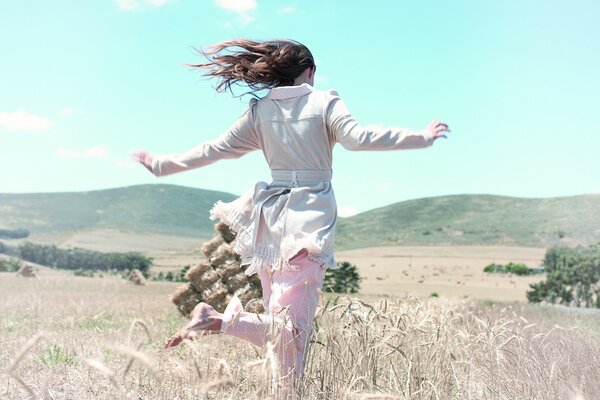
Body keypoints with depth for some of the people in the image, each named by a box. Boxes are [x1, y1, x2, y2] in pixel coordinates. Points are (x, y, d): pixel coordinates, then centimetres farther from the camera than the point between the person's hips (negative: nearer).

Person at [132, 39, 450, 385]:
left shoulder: (260, 110, 10)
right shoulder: (325, 102, 0)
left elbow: (213, 150, 11)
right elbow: (358, 138, -14)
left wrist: (161, 165, 23)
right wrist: (422, 137, -10)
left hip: (272, 215, 5)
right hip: (312, 216, -5)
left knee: (280, 324, 13)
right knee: (292, 325, -8)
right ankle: (219, 320, -30)